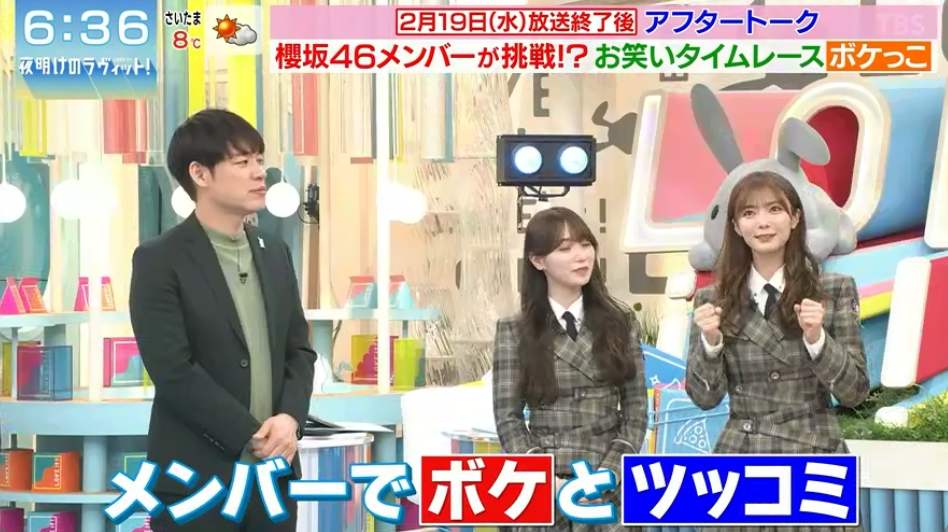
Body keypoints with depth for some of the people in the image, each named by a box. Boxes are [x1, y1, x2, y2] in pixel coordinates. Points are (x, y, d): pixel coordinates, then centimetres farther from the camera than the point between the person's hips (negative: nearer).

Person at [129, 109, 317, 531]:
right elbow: (174, 371, -15)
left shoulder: (274, 254, 12)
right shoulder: (159, 261, -8)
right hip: (196, 479, -5)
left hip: (272, 473, 6)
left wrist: (289, 419, -8)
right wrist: (252, 435, -15)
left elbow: (299, 349, 12)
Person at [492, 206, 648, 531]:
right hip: (541, 488, -1)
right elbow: (508, 418, -2)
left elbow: (635, 411, 2)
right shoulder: (514, 332, 0)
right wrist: (550, 482, -13)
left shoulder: (621, 322, 4)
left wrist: (607, 476, -10)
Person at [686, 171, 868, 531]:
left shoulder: (835, 291, -1)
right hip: (739, 467, 1)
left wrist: (816, 338, -17)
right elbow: (704, 397, 1)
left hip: (815, 463, -1)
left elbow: (854, 392, -3)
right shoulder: (713, 300, 2)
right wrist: (710, 341, -15)